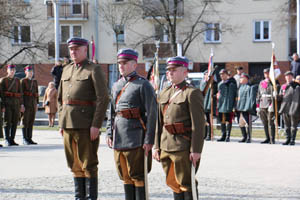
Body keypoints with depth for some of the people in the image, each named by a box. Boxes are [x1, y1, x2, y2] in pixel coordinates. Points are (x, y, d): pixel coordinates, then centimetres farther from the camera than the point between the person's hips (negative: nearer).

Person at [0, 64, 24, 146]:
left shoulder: (17, 80, 14)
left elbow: (20, 93, 14)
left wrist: (21, 104, 7)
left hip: (16, 104, 4)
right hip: (7, 104, -4)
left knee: (15, 122, 3)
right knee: (7, 122, -5)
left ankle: (12, 140, 9)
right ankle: (7, 140, -2)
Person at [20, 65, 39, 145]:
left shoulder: (34, 81, 15)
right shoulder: (23, 81, -3)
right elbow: (21, 93, -8)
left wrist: (37, 103, 11)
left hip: (33, 104, 6)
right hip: (26, 103, -6)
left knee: (31, 122, 6)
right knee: (25, 121, -4)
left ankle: (29, 138, 10)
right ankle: (25, 139, -1)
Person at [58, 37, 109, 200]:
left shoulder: (94, 70, -5)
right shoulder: (66, 70, 17)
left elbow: (103, 98, -12)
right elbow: (60, 97, 22)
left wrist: (96, 125, -17)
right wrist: (61, 122, 14)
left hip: (86, 125, -7)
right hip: (68, 124, 7)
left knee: (88, 163, -2)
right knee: (75, 163, 12)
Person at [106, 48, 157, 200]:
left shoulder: (143, 85, -6)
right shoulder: (116, 86, 16)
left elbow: (152, 113, -10)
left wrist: (149, 140, -15)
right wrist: (109, 133, 10)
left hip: (136, 137, -7)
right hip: (119, 136, 7)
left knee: (138, 175, -3)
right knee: (125, 176, 12)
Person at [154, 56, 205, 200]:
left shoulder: (192, 93, -7)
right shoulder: (164, 93, 15)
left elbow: (198, 124, -13)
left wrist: (196, 150, -17)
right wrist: (157, 146, 11)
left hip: (183, 147, -7)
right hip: (166, 147, 7)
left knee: (186, 184, -2)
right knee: (173, 183, 12)